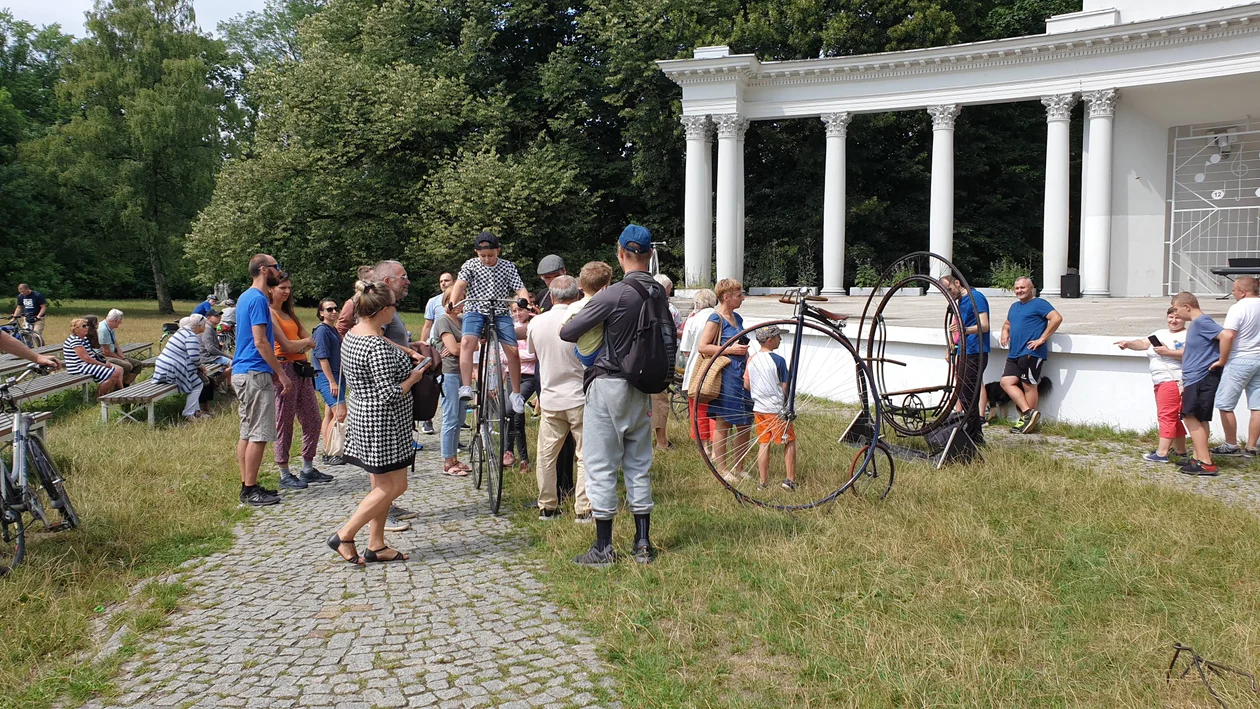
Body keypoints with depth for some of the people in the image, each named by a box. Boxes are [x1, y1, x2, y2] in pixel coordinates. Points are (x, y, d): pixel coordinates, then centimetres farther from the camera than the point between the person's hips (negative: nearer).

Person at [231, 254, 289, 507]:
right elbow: (260, 341, -18)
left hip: (243, 372, 10)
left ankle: (248, 486, 18)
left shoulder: (246, 297, 17)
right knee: (259, 435, -6)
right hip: (255, 374, -10)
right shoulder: (258, 299, -14)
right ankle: (250, 490, -3)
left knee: (248, 433, 12)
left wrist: (273, 371, 22)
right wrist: (281, 372, -13)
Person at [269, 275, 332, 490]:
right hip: (285, 369, -8)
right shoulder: (269, 313, -6)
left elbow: (311, 342, 12)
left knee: (312, 420, 8)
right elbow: (287, 346, -13)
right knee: (284, 423, -1)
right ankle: (284, 475, 6)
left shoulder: (289, 314, 20)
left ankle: (308, 469, 18)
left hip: (302, 369, 8)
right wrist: (305, 342, 5)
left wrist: (296, 344, -7)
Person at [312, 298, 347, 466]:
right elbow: (323, 358, -16)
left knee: (329, 415, 11)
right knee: (340, 413, -16)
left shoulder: (334, 330, 15)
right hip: (327, 377, -9)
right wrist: (332, 381, -20)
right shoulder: (321, 330, -11)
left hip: (337, 376, 9)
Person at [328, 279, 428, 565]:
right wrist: (413, 378, -8)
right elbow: (390, 394, -25)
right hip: (383, 423, -10)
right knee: (393, 487, 1)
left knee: (383, 485, 16)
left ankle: (376, 545, 21)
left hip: (362, 415, 10)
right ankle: (344, 535, 5)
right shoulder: (378, 347, -24)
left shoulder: (350, 336, 6)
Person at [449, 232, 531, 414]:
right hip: (475, 310, -1)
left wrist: (526, 304, -24)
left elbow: (520, 289, -2)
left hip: (500, 312, 1)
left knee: (513, 350, -10)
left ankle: (516, 393, 5)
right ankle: (466, 387, -27)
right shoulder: (470, 265, 3)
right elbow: (460, 284, -11)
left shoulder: (508, 267, 5)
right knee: (467, 342, -27)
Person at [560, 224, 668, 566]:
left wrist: (589, 334, 8)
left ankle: (604, 547, 7)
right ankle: (643, 544, 19)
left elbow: (567, 332, -15)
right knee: (639, 466, 14)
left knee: (601, 467, 2)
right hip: (643, 388, 6)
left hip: (609, 386, -6)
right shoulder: (659, 293, 2)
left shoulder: (615, 295, -17)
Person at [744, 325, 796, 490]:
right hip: (777, 409, -6)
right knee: (789, 442, 8)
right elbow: (785, 388, -11)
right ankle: (790, 480, 6)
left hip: (758, 408, 6)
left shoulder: (751, 359, 4)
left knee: (763, 443, 11)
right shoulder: (778, 360, -14)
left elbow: (746, 385, 8)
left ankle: (763, 482, 13)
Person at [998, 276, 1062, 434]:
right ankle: (1028, 412, 1)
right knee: (1007, 382, -2)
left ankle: (1028, 419, 3)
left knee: (1028, 386, -4)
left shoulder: (1038, 304, -4)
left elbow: (1057, 318, -16)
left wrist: (1042, 339, -16)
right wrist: (1005, 331, 13)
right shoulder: (1014, 306, 22)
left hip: (1031, 353, -9)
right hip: (1014, 354, 9)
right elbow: (1008, 323, 38)